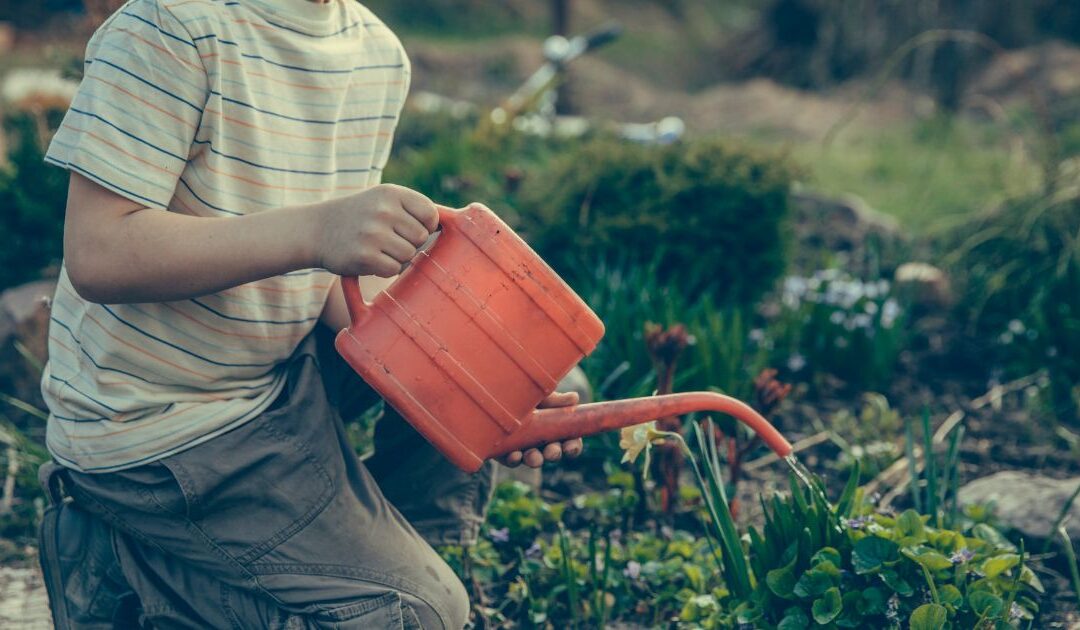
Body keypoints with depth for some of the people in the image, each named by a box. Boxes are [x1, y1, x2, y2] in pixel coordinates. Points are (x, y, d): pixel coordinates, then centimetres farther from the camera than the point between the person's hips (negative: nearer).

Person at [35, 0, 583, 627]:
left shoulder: (381, 55, 2)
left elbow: (343, 271, 2)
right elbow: (96, 255, -25)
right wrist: (314, 230, -34)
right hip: (157, 428, -8)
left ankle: (384, 533, 11)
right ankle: (129, 563, 2)